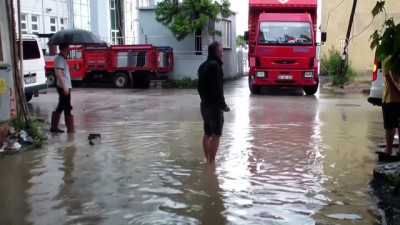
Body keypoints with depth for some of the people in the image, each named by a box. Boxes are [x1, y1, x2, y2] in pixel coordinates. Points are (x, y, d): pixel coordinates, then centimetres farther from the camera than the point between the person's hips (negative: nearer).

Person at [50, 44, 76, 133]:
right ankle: (70, 129, 1)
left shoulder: (62, 58, 15)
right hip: (64, 87, -10)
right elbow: (58, 73, -25)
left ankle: (54, 127, 20)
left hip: (65, 87, 10)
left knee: (60, 107, 14)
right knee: (67, 108, -5)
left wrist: (73, 68, 14)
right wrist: (64, 86, -28)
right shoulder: (60, 59, -16)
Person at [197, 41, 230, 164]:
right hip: (214, 105, -9)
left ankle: (207, 159, 19)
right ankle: (211, 161, -5)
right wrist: (223, 104, -15)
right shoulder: (215, 65, -15)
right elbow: (218, 88, -20)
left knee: (207, 133, 13)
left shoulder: (203, 65, 14)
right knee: (216, 134, -5)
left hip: (204, 104, 10)